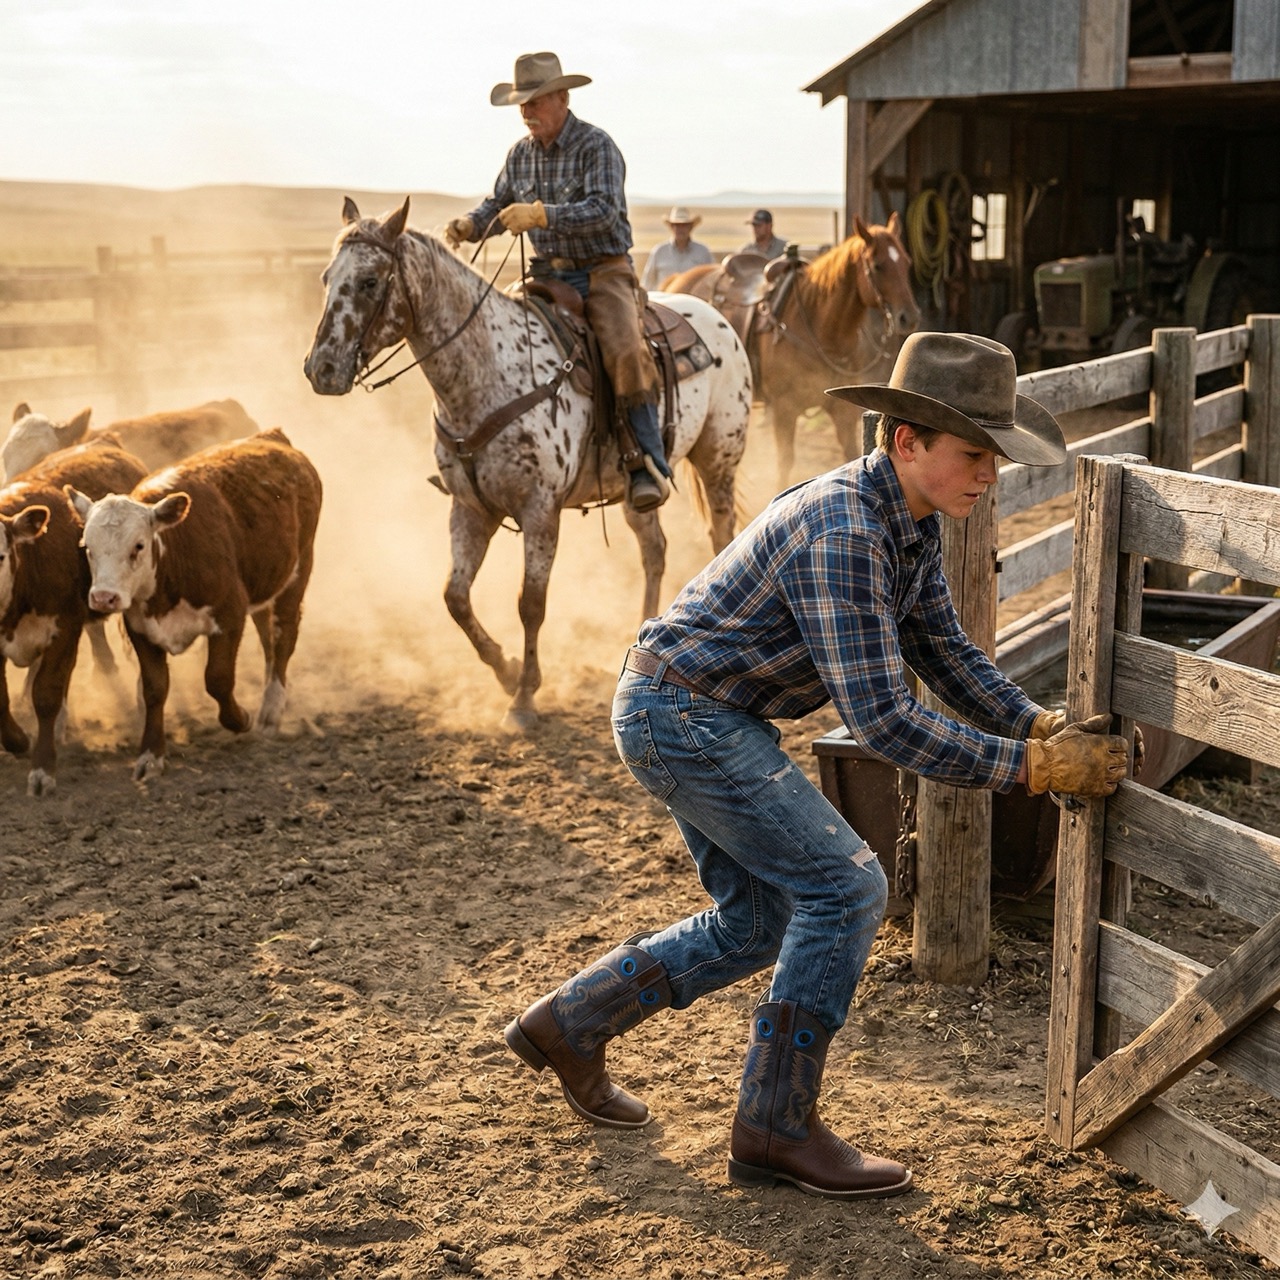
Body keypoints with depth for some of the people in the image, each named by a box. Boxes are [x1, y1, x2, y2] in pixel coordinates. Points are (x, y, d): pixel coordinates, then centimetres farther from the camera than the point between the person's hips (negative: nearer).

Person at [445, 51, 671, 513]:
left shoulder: (596, 145, -9)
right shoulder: (521, 153, 10)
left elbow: (603, 211, -22)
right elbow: (498, 203, 18)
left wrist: (540, 214, -33)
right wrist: (468, 224, -6)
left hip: (603, 270, -6)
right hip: (547, 273, 6)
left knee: (624, 350, -29)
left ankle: (646, 463, -24)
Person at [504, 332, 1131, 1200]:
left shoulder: (913, 518, 2)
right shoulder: (843, 535, -29)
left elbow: (947, 651, 10)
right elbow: (881, 720, -32)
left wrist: (1042, 726, -3)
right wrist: (1032, 767, -29)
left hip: (707, 720, 10)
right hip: (681, 715, -10)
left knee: (758, 921, 15)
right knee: (846, 887, -12)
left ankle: (570, 1025, 28)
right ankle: (777, 1129, -1)